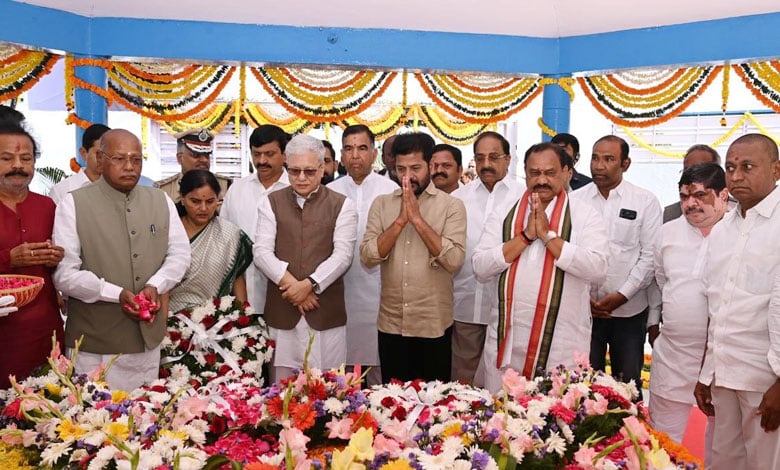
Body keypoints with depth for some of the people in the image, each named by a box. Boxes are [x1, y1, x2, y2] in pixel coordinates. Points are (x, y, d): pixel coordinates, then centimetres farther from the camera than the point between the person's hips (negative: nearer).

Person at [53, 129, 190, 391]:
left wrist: (155, 285, -11)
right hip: (93, 343, -4)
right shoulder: (73, 204, -6)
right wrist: (117, 294, -21)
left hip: (149, 338, 4)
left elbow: (180, 253, 8)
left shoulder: (161, 201, 7)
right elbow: (64, 273, -10)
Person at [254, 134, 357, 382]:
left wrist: (309, 284, -15)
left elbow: (342, 254, -4)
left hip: (326, 312, -1)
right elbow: (262, 251, 1)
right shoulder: (270, 203, 10)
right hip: (281, 312, 1)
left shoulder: (341, 205, 6)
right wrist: (290, 284, -12)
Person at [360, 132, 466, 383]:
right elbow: (368, 257, -6)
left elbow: (454, 260, -16)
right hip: (391, 324, 3)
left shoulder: (451, 205, -4)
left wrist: (418, 219, -18)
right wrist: (400, 220, -16)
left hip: (434, 326, -2)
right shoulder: (381, 204, 4)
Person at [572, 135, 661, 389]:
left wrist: (621, 296, -10)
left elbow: (649, 256, -2)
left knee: (627, 385, 9)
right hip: (583, 308, 1)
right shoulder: (574, 200, 3)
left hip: (630, 309, 0)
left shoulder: (646, 202, 0)